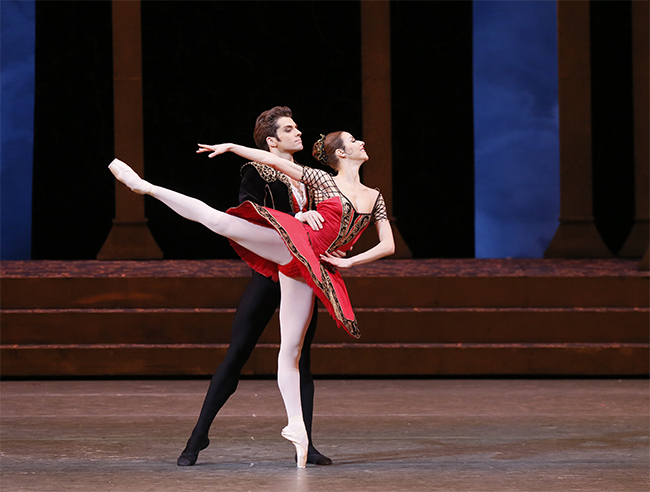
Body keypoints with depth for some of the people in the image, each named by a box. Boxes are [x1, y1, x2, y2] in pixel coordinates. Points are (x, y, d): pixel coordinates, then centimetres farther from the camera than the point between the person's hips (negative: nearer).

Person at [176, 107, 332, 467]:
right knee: (236, 355, -4)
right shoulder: (255, 174, -2)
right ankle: (199, 435, 4)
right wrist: (296, 218, -27)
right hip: (268, 272, -5)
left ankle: (305, 443, 7)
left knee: (301, 358, 4)